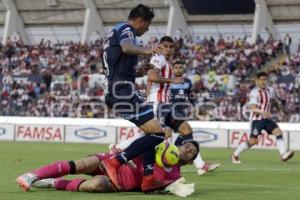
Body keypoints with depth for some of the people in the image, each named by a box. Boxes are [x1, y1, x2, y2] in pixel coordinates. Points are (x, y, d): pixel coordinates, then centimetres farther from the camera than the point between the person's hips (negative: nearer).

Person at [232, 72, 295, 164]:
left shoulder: (270, 90, 5)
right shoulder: (254, 93, -16)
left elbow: (273, 99, 29)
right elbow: (253, 108, -27)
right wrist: (263, 112, -42)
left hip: (266, 118, 6)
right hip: (256, 119, -6)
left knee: (278, 131, -14)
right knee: (253, 141, -7)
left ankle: (283, 154, -21)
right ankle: (235, 155, 12)